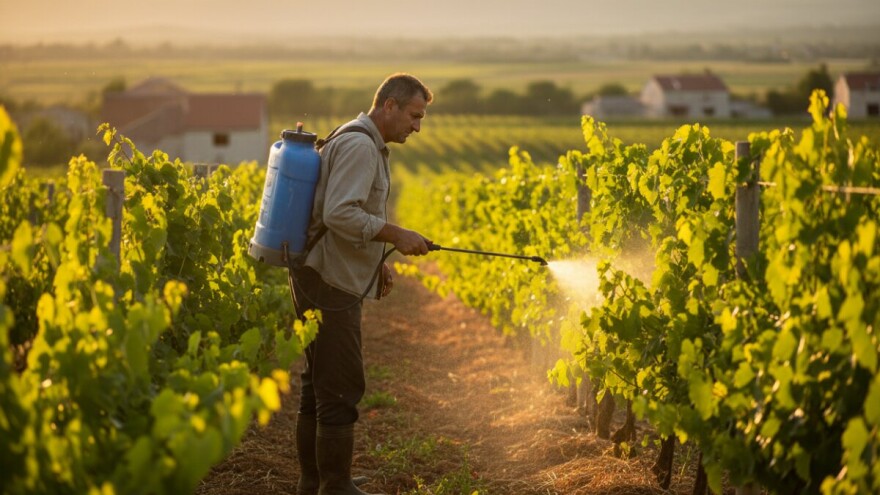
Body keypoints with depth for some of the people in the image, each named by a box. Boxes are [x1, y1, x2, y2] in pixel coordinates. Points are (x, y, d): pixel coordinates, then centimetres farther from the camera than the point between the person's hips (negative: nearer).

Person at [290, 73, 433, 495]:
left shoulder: (359, 142, 18)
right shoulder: (359, 145, -16)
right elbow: (340, 214, -26)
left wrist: (377, 263, 17)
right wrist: (396, 235, -18)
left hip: (323, 281, 11)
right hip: (330, 283, -11)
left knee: (318, 385, 14)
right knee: (341, 390, -6)